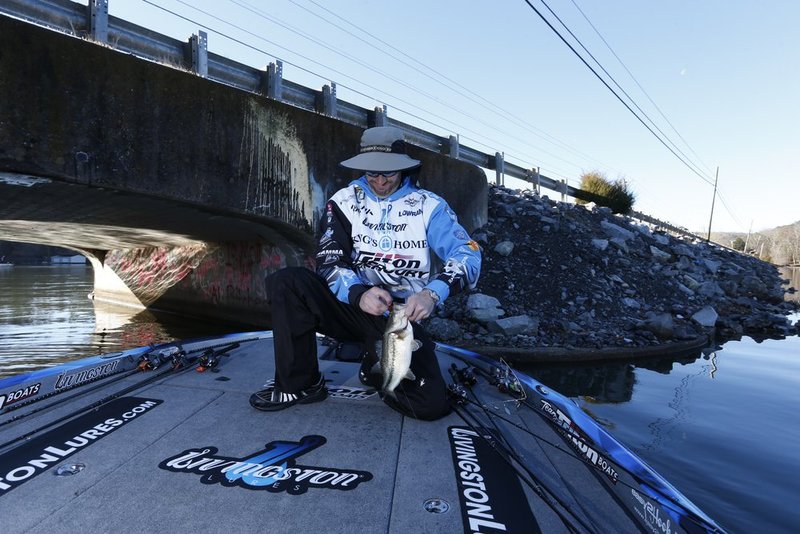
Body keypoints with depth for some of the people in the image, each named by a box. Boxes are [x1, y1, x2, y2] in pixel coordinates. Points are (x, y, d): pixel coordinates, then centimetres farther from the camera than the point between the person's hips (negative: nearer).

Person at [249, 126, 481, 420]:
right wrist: (359, 293, -28)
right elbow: (329, 263, -6)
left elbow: (468, 254, -11)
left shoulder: (428, 205, 0)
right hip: (352, 305, 2)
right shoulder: (345, 201, 3)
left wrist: (432, 293, -31)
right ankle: (302, 384, -6)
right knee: (286, 282, -24)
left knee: (432, 404, -21)